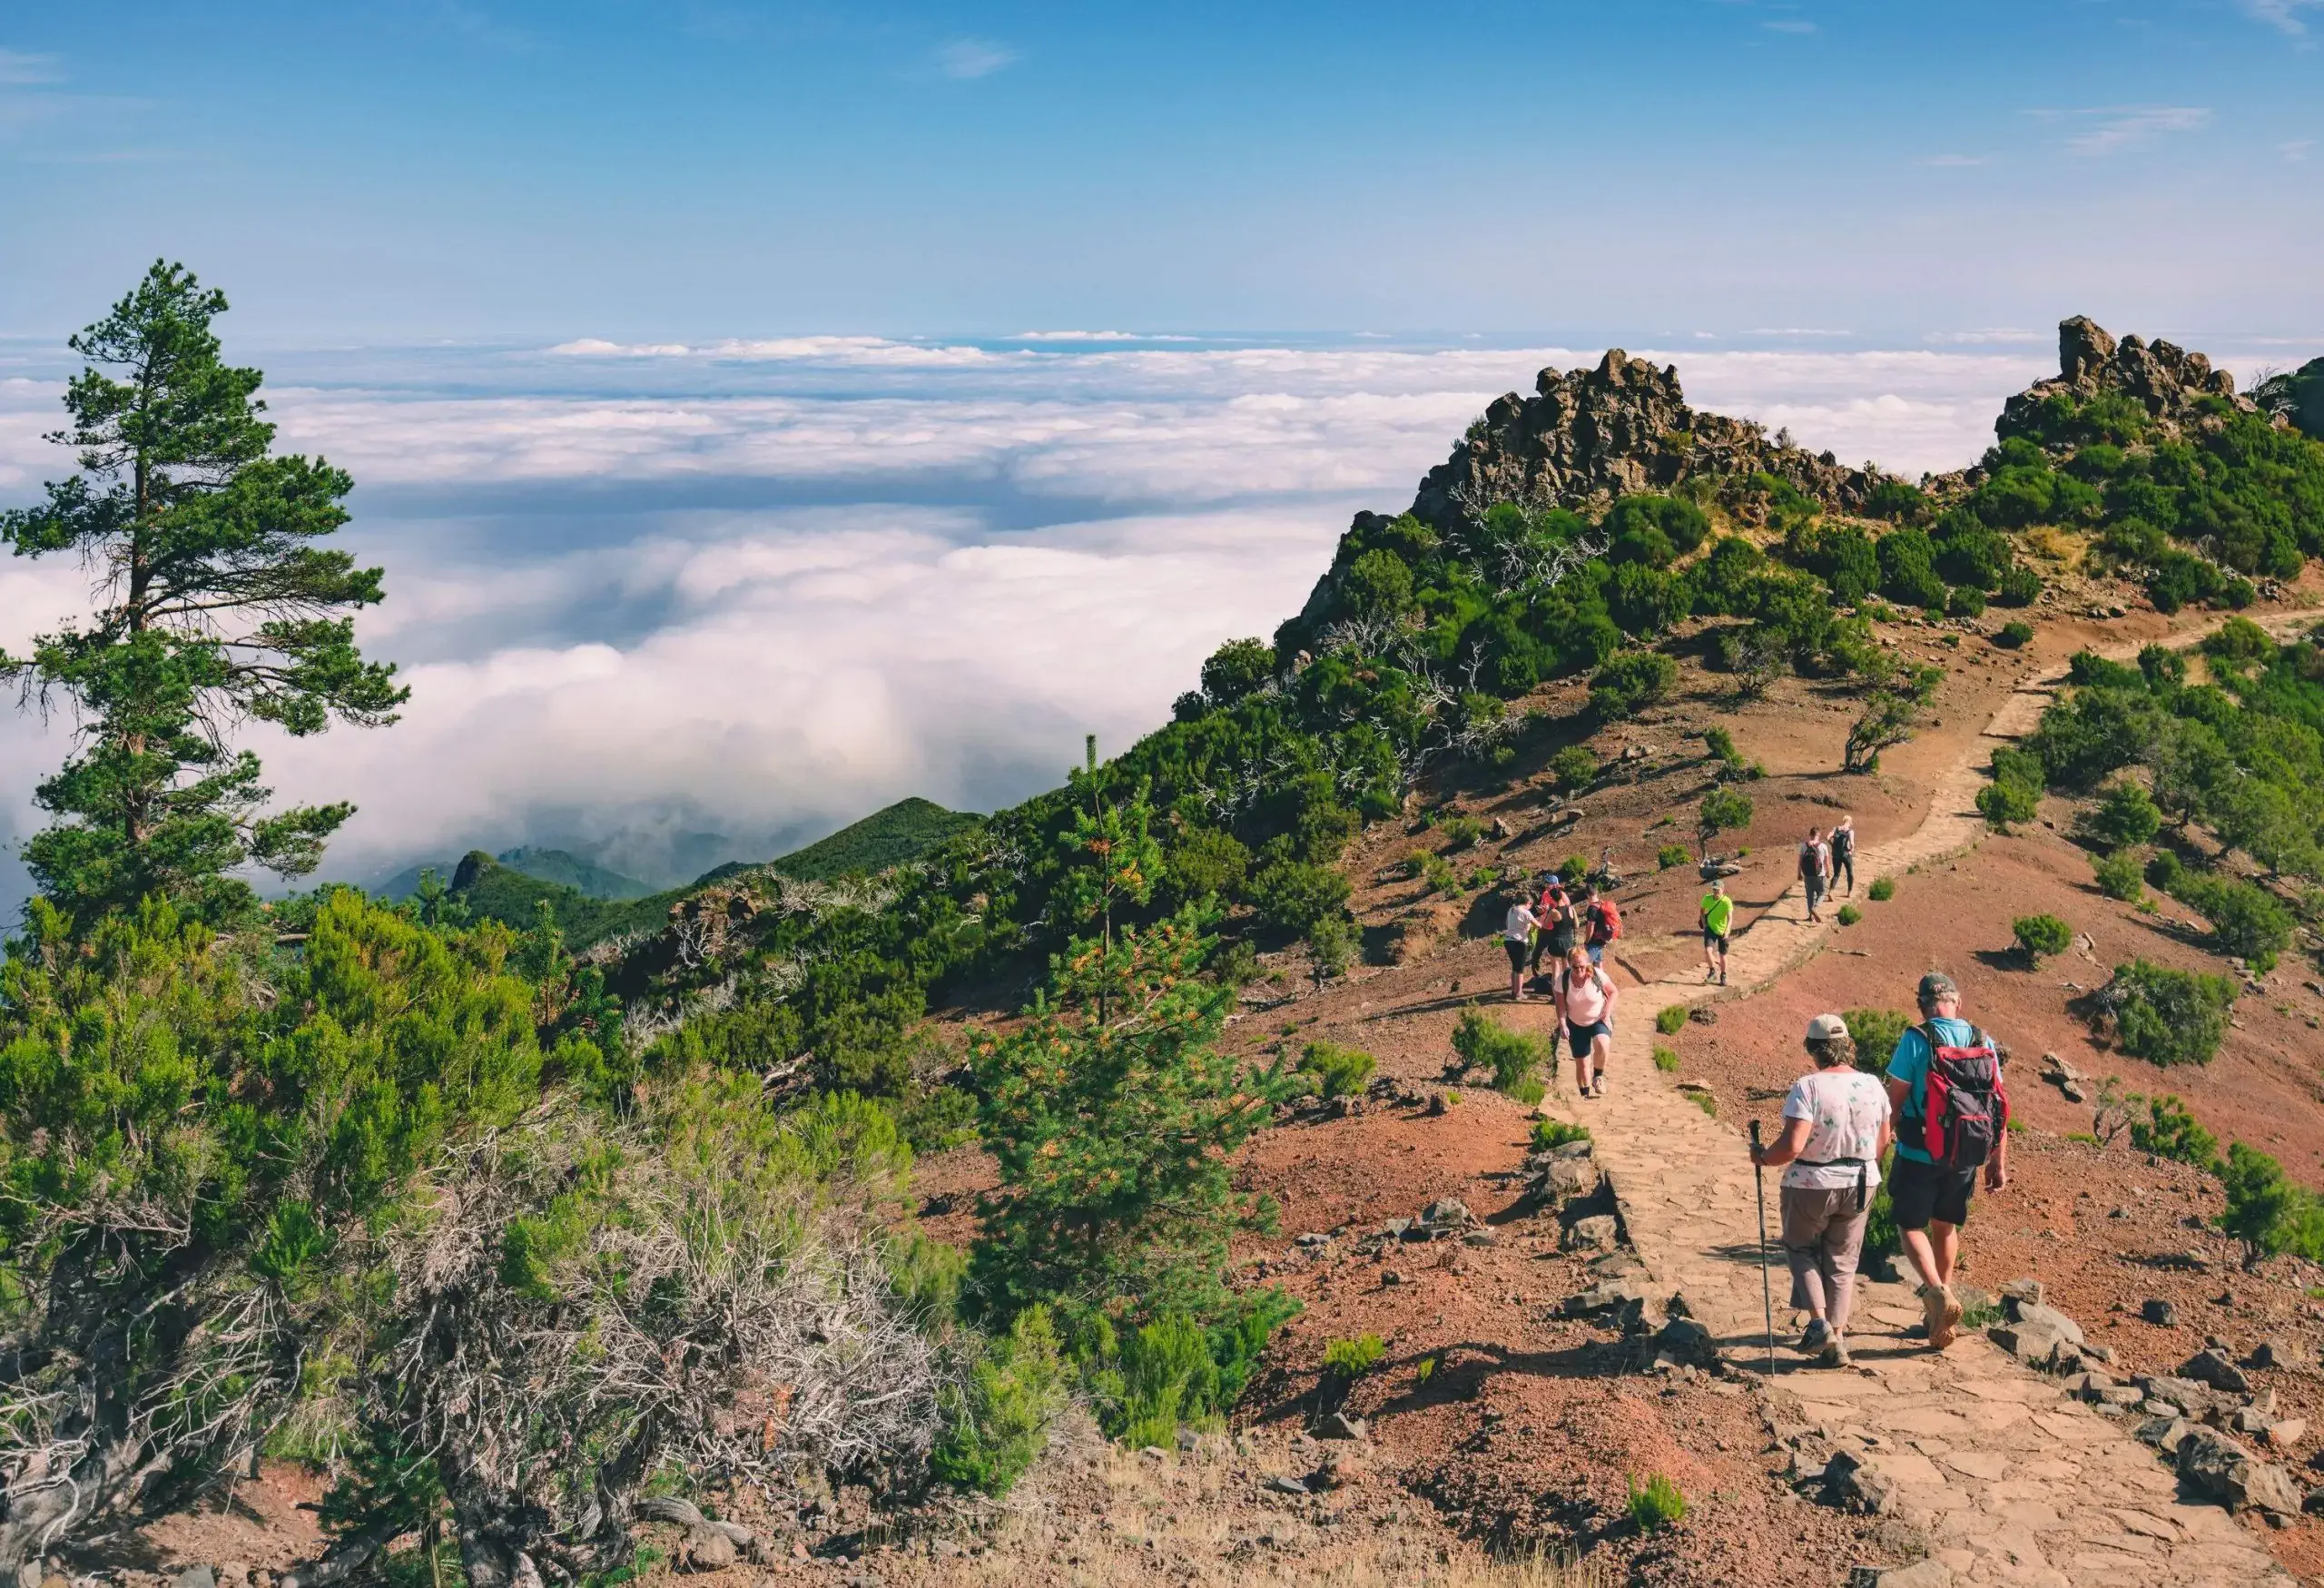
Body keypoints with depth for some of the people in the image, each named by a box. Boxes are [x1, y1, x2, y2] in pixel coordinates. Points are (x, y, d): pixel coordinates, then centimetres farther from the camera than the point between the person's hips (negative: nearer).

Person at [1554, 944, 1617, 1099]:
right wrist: (1563, 1025, -22)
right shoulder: (1563, 978, -19)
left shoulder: (1597, 975, -22)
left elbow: (1613, 992, -7)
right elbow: (1561, 1004, -10)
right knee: (1581, 1063, 6)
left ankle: (1598, 1077, -6)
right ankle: (1585, 1095, 28)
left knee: (1602, 1045, -33)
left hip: (1599, 1020, -2)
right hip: (1576, 1024, 2)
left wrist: (1607, 1014, -15)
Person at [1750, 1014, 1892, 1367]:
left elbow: (1792, 1146, -25)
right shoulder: (1872, 1086, -3)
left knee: (1800, 1249, 20)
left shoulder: (1807, 1087, -20)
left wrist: (1763, 1158, -7)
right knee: (1842, 1261, 16)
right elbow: (1882, 1142, 9)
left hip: (1811, 1186, -4)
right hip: (1860, 1185, 4)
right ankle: (1837, 1341, 17)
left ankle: (1819, 1322, 5)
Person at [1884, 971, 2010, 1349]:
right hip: (1965, 1158, 5)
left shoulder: (1916, 1039, -14)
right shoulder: (1984, 1042, 0)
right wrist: (1999, 1162, 11)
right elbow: (1999, 1106, 3)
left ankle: (1937, 1292, -15)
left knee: (1911, 1225, 8)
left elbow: (1894, 1101, -14)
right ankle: (1940, 1306, 29)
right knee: (1946, 1226, 20)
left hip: (1919, 1155, -5)